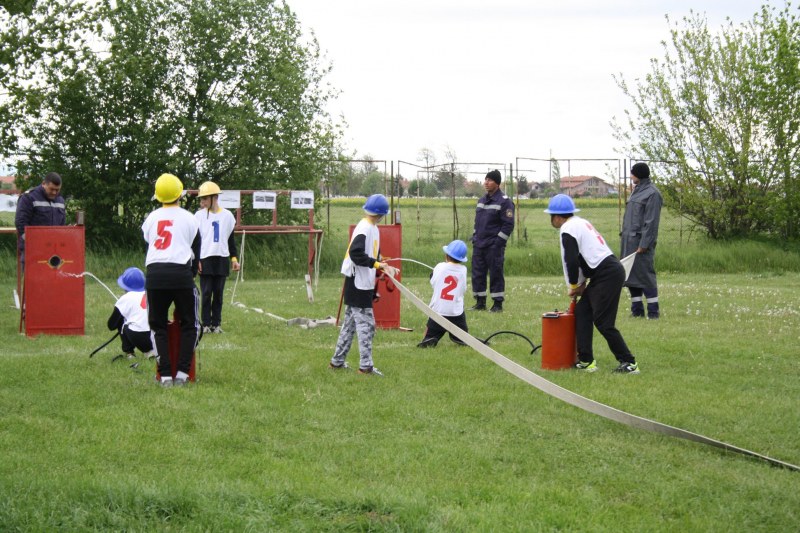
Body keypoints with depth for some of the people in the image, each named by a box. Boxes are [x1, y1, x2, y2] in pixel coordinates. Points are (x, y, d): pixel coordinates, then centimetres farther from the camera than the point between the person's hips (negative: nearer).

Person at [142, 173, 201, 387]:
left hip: (155, 273, 2)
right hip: (181, 273, -2)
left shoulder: (151, 219, 11)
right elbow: (196, 251, 10)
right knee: (189, 325, 10)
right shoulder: (189, 219, 5)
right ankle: (182, 372, -1)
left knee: (158, 327, 10)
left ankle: (165, 374, 0)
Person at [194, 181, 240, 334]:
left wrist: (234, 258, 9)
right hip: (205, 259, -2)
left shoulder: (227, 216, 7)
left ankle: (216, 324, 10)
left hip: (222, 259, 2)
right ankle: (206, 324, 2)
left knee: (218, 293, 5)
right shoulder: (199, 215, 1)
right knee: (206, 293, -3)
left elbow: (231, 239, 14)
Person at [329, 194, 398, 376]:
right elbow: (356, 254, -26)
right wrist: (378, 264, -25)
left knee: (350, 323, 15)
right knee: (366, 323, -6)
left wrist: (384, 266, 8)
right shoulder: (364, 228, -17)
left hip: (363, 284, 10)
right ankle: (365, 366, -2)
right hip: (357, 284, -10)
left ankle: (337, 361, 22)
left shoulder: (373, 228, 13)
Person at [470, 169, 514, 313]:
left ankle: (498, 304, 3)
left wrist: (498, 242, -15)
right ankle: (480, 303, 16)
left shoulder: (504, 202, -8)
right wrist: (474, 237, 12)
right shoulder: (481, 201, 15)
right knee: (477, 274, 7)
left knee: (495, 274, -3)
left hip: (494, 246, -7)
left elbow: (508, 225, -11)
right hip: (479, 245, 7)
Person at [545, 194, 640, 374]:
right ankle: (585, 361, 12)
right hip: (609, 272, 10)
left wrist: (573, 286, 3)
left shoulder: (567, 230, -10)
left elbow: (571, 262, -14)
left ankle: (629, 363, -5)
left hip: (607, 275, -10)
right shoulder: (580, 223, 21)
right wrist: (581, 284, 15)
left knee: (603, 322, -8)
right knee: (582, 312, 12)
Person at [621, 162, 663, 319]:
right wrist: (623, 235, 13)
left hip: (641, 241, -9)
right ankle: (637, 309, 15)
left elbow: (651, 221, -14)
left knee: (645, 274, -8)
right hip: (629, 241, 9)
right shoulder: (636, 191, 18)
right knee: (631, 275, 9)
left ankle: (653, 311, -3)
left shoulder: (652, 193, -9)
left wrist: (644, 243, -18)